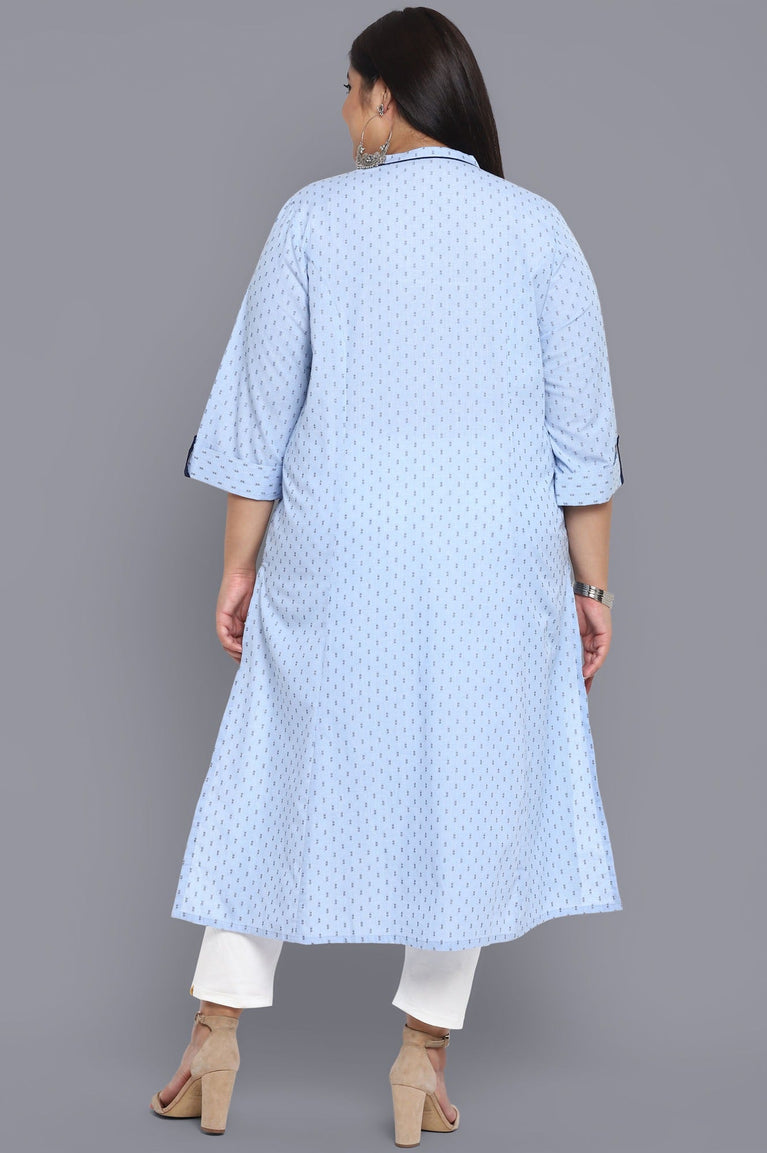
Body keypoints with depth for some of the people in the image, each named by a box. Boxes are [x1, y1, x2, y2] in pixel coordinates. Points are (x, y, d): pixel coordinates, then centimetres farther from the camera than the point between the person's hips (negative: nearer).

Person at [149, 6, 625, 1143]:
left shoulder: (314, 218, -2)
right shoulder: (536, 228, 0)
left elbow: (262, 408, -1)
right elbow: (582, 425, 0)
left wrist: (239, 566, 7)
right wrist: (590, 583, 6)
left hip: (336, 552, 0)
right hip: (495, 563, 0)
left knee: (283, 774, 13)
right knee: (468, 788, 11)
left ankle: (217, 1034, 19)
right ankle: (425, 1050, 17)